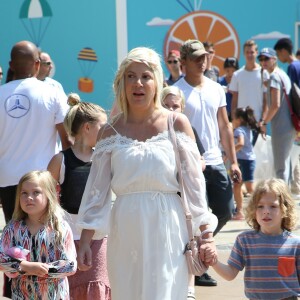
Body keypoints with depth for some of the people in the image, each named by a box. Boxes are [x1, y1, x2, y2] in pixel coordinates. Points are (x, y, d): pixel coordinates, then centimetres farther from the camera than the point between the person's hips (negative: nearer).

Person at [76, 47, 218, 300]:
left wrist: (207, 235, -3)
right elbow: (97, 190, 6)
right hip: (126, 234, 2)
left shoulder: (177, 124, 1)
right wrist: (85, 241, 1)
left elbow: (194, 182, 0)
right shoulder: (110, 132, 5)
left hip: (168, 230, -2)